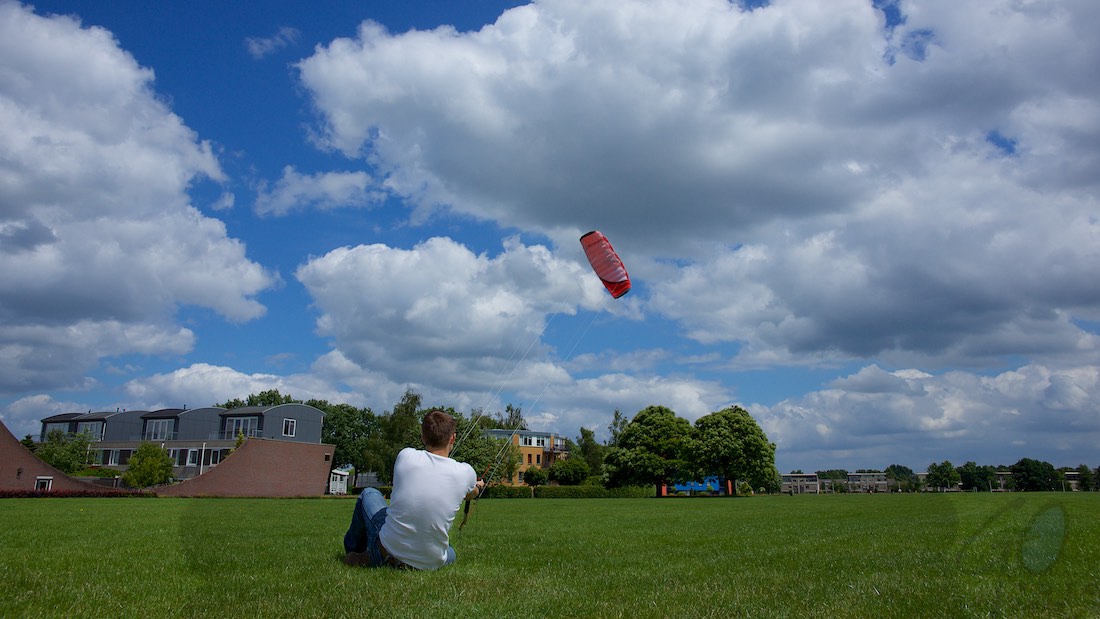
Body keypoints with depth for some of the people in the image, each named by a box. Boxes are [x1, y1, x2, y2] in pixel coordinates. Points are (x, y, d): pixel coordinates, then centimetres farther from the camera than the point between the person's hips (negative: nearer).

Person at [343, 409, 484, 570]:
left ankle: (353, 551, 41)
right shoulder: (465, 473, -9)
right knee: (450, 553, 38)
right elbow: (472, 494, 17)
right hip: (430, 565, 0)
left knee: (369, 494, 25)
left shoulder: (406, 456, -9)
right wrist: (478, 486, 44)